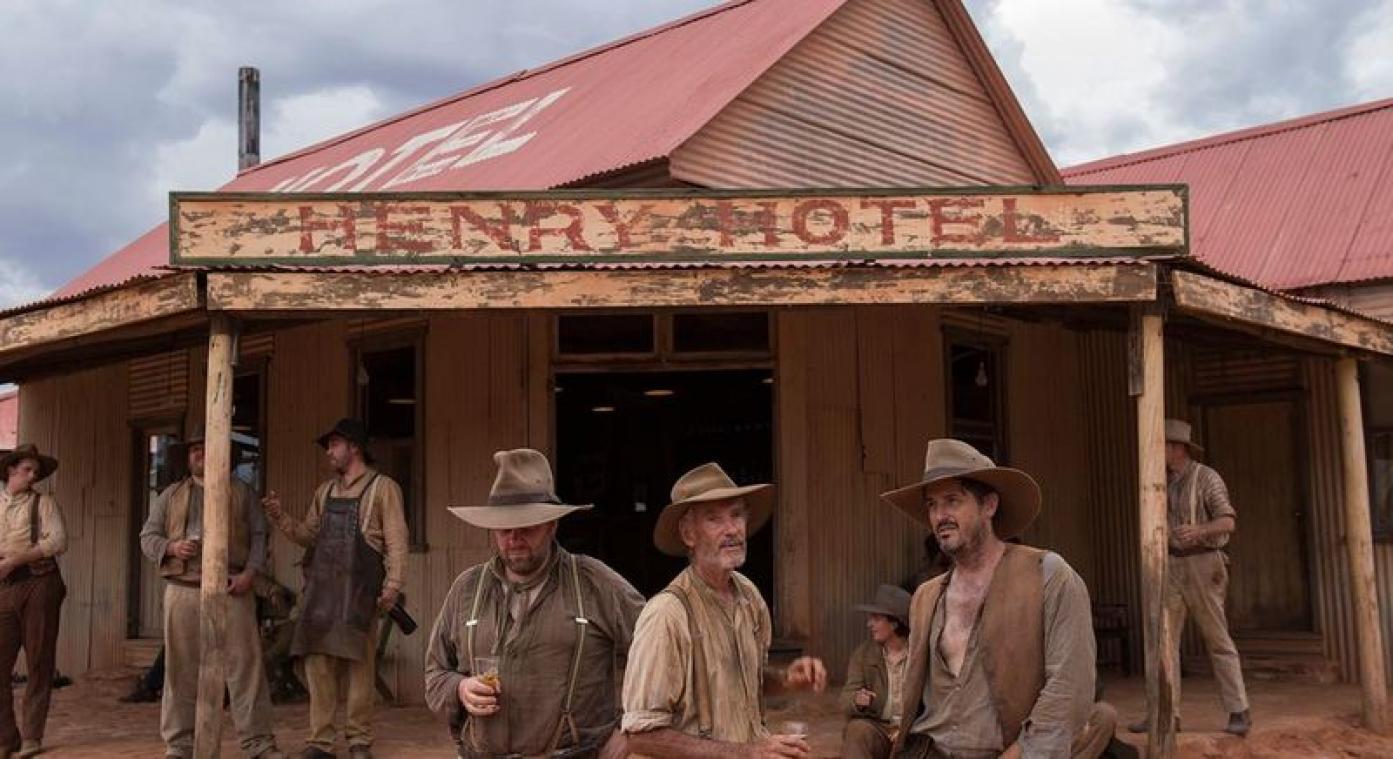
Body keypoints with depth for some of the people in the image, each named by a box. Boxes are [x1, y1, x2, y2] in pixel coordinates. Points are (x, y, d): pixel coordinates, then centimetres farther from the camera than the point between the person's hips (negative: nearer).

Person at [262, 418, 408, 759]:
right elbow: (309, 534, 18)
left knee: (359, 665, -2)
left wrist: (393, 584, -12)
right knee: (318, 663, 2)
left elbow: (396, 541, -4)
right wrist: (281, 517, 3)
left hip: (358, 589, -5)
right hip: (321, 587, 5)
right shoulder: (325, 491, 20)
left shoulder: (382, 487, 2)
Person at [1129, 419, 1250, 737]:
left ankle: (1239, 712, 7)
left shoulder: (1206, 478, -8)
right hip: (1172, 567, 6)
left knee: (1217, 639, -2)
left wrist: (1198, 530, -33)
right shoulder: (1164, 483, 11)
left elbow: (1228, 522, -16)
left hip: (1202, 564, -6)